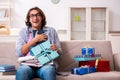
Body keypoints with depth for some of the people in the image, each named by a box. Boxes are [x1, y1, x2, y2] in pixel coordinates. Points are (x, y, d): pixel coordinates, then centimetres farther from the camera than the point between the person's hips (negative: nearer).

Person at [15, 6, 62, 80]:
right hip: (28, 64, 1)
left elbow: (60, 52, 16)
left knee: (48, 71, -36)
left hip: (46, 63, 0)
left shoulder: (51, 31, 16)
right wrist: (35, 40, -2)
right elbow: (19, 53, 2)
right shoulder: (23, 32, 15)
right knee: (21, 71, -34)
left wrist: (56, 49, -8)